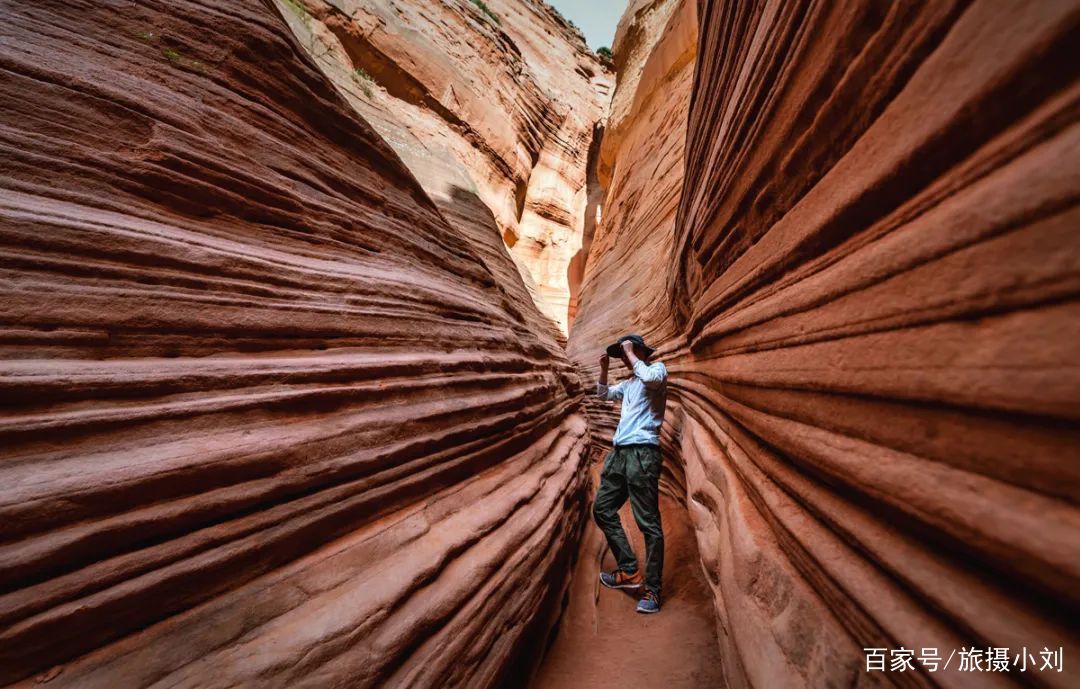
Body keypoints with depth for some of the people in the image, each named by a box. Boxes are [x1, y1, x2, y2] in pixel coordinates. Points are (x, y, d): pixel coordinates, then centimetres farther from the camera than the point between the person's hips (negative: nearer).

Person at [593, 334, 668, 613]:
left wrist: (630, 351, -10)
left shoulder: (658, 369, 1)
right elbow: (603, 394, 34)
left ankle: (653, 590, 9)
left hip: (642, 453, -9)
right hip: (619, 452, 9)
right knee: (602, 509, 11)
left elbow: (649, 378, -23)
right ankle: (629, 571, 21)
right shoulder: (629, 383, 24)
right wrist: (604, 368, 20)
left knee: (648, 522, -3)